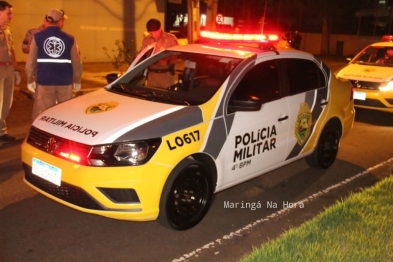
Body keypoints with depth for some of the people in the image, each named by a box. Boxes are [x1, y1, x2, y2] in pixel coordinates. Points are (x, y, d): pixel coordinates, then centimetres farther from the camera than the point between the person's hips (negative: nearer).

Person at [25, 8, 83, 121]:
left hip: (44, 82, 0)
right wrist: (77, 81, 14)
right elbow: (77, 63, 2)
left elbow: (31, 62, 0)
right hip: (65, 82, 1)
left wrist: (30, 80, 11)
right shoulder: (70, 39, 1)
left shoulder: (37, 37, 0)